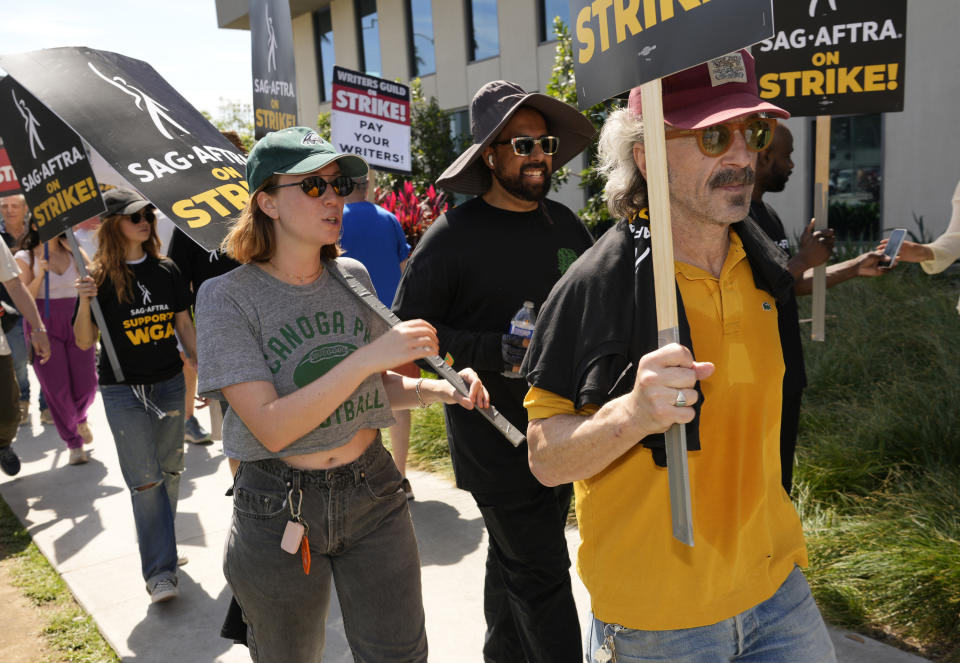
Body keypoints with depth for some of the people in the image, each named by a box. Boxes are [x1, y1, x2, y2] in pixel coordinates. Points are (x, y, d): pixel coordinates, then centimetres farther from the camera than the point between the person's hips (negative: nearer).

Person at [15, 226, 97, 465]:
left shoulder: (73, 251, 7)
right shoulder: (26, 257, 1)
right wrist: (40, 274, -17)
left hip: (75, 323, 2)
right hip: (43, 326, -2)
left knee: (87, 386, 2)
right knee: (57, 389, -2)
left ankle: (80, 418, 37)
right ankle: (74, 444, 14)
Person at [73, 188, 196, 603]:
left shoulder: (166, 270, 4)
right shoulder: (100, 277, -6)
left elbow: (184, 326, 10)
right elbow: (84, 342, -6)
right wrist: (84, 302, -23)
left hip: (170, 384, 4)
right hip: (123, 392, -4)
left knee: (170, 472, 13)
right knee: (145, 481, -3)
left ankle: (160, 543, 34)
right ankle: (160, 572, 4)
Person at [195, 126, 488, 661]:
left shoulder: (353, 276, 1)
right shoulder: (228, 296, -13)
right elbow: (271, 428, -22)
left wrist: (434, 389, -7)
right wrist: (367, 356, -29)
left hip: (373, 493, 3)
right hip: (279, 513, -3)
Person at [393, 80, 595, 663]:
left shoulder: (564, 223, 6)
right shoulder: (453, 237, -13)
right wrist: (497, 352, -20)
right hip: (494, 435, -6)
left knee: (514, 560, 22)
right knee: (540, 572, -1)